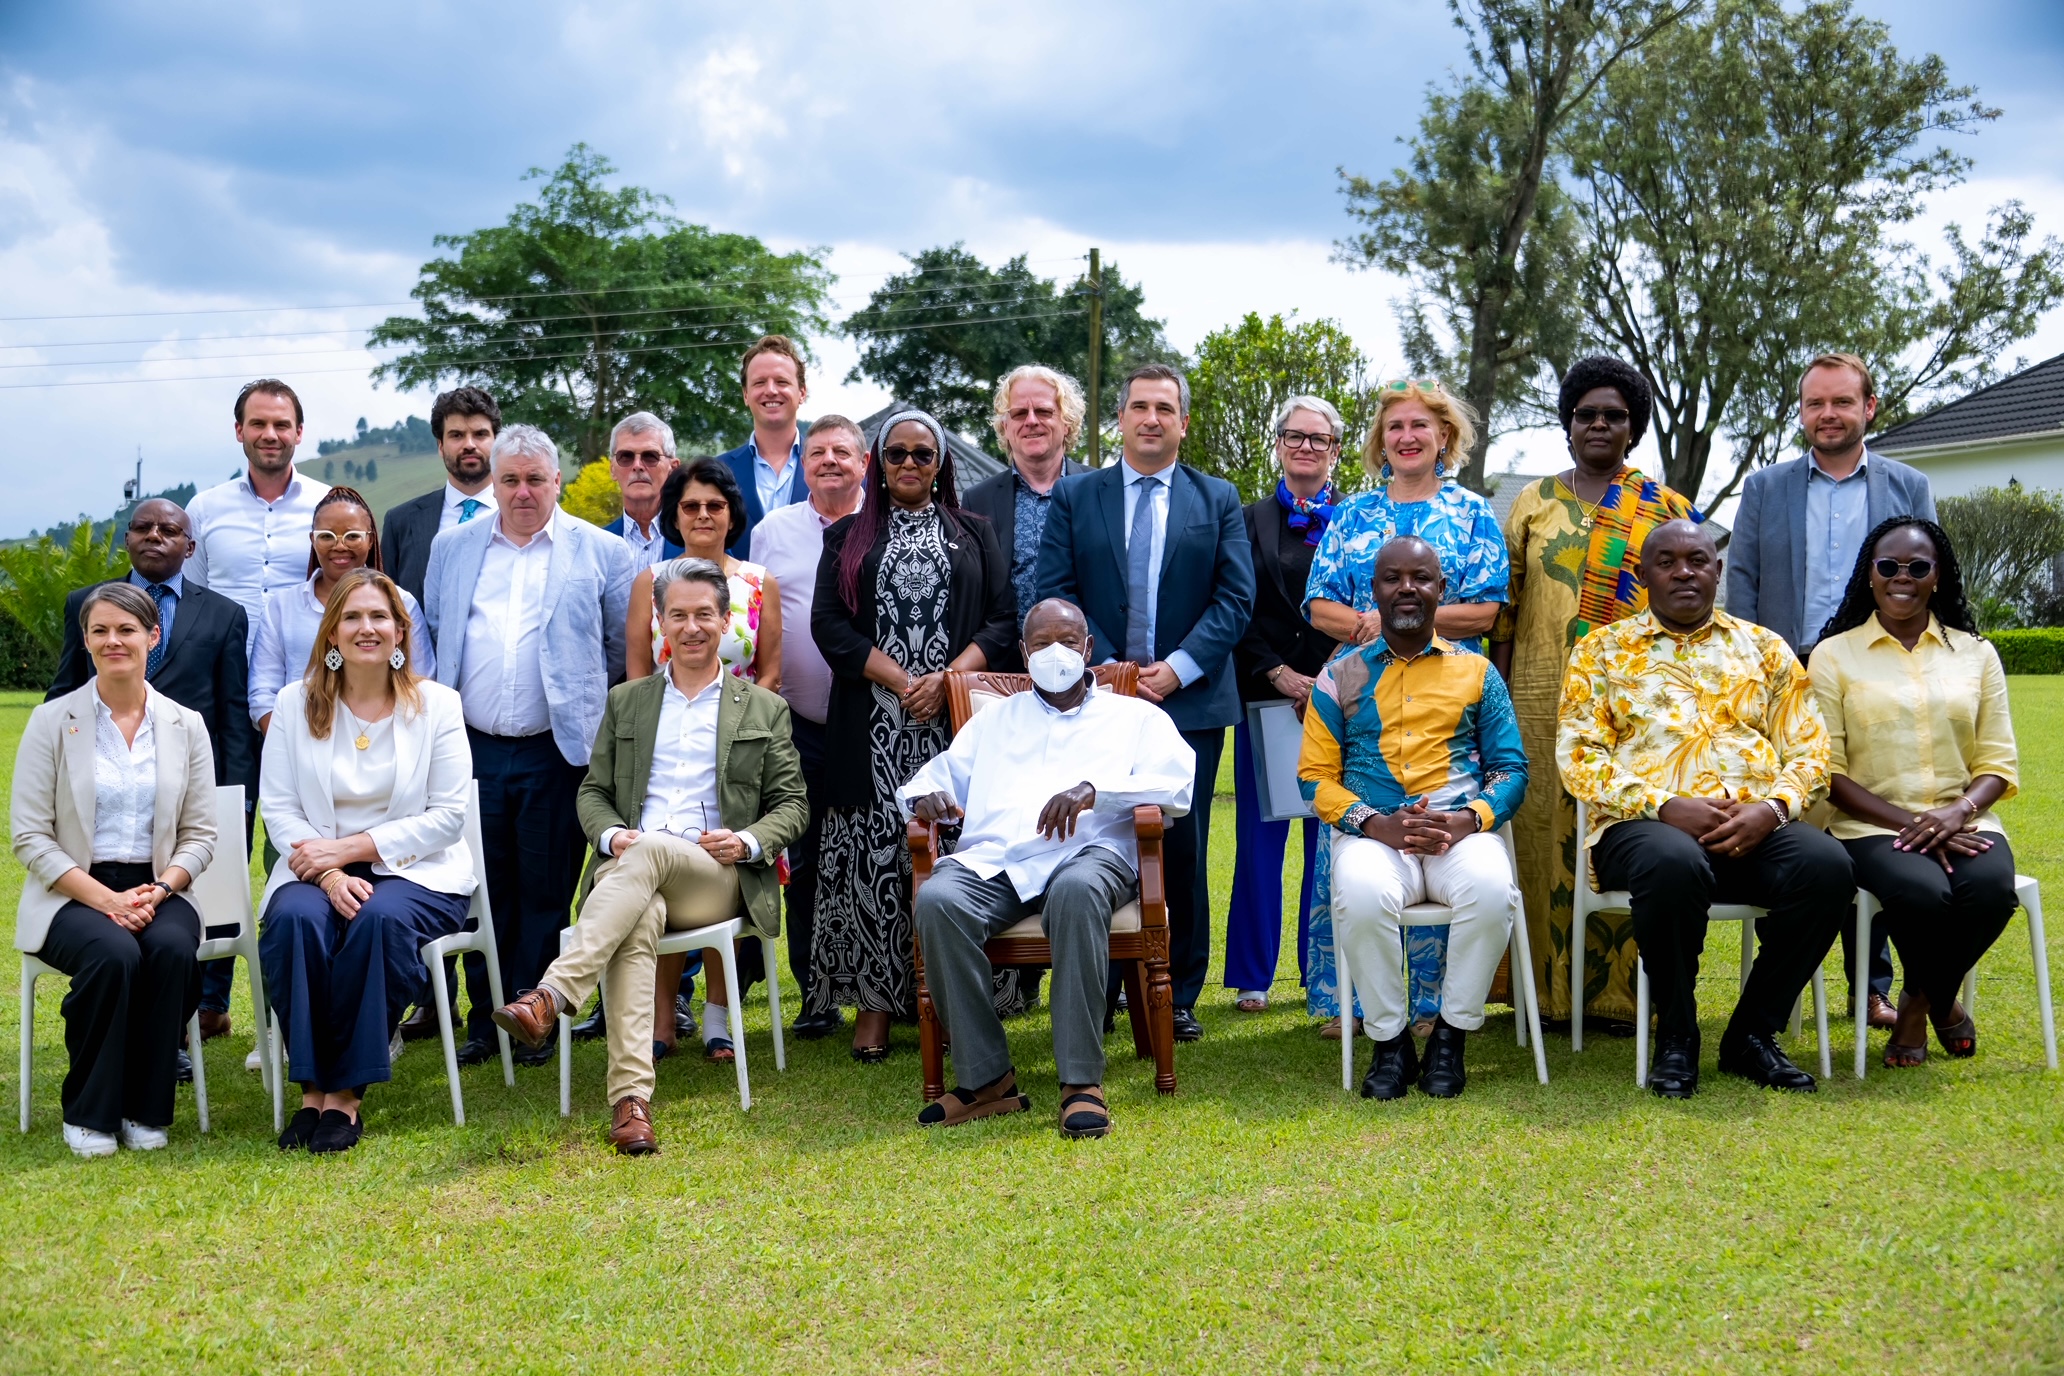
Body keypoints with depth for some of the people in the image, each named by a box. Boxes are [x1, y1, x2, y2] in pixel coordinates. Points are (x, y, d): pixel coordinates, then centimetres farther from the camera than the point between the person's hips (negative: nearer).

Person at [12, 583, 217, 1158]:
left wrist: (158, 890, -13)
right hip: (73, 895, -2)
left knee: (173, 949, -31)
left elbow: (200, 835, 6)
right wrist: (105, 899, -17)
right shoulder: (52, 721, 0)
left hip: (156, 892, 2)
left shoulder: (186, 725, 7)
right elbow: (30, 836, -5)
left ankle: (145, 1110, -14)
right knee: (114, 954, -33)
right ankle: (88, 1113, -12)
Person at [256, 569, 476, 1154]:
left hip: (415, 870, -1)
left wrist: (350, 848, -13)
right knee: (295, 918, -32)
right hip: (317, 868, 2)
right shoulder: (295, 704, 7)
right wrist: (329, 874, -18)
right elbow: (280, 810, 1)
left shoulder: (436, 703, 2)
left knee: (381, 919, -35)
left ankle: (346, 1093, -26)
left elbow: (447, 815, -4)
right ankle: (311, 1089, -25)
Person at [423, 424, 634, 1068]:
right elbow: (431, 636, 18)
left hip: (557, 750, -2)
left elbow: (625, 649, 7)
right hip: (473, 748, 2)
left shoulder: (601, 552, 3)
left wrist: (607, 723, 6)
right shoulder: (452, 548, 12)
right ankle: (484, 1019, 15)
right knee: (483, 889, 5)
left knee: (546, 892, 3)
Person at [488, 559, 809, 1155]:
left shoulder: (764, 709, 18)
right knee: (638, 920, -37)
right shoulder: (625, 702, 24)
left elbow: (792, 803, 13)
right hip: (629, 871, 1)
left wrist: (747, 841, -8)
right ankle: (630, 1098, -48)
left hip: (719, 878, -1)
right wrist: (611, 834, -3)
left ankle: (549, 997, -48)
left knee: (649, 850, -37)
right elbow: (592, 791, 20)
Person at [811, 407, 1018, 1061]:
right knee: (875, 856, -3)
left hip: (956, 717, 0)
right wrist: (901, 682, -10)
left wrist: (945, 679, -11)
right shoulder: (847, 538, 13)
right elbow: (829, 624, 1)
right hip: (873, 729, 0)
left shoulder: (974, 535, 14)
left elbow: (1003, 619, 5)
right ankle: (873, 1003, 2)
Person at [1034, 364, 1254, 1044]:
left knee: (1184, 852, 3)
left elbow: (1235, 598, 1)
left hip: (1190, 701, 0)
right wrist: (1108, 670, -9)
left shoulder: (1219, 500, 9)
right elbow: (1055, 594, 2)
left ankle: (1178, 996, 14)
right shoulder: (1074, 496, 8)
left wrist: (1177, 668, -11)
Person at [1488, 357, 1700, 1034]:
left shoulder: (1665, 508, 9)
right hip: (1544, 698, 1)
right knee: (1545, 830, 0)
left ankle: (1618, 991, 4)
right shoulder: (1535, 502, 13)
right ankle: (1549, 989, 8)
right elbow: (1506, 603, 10)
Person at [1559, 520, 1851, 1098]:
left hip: (1755, 826, 3)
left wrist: (1772, 808, -9)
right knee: (1673, 863, -39)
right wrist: (1664, 806, -13)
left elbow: (1809, 749, 14)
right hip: (1643, 825, -3)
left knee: (1827, 864, -30)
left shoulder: (1763, 648, 21)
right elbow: (1577, 756, 1)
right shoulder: (1602, 650, 14)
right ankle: (1675, 1038, -15)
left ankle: (1752, 1034, -11)